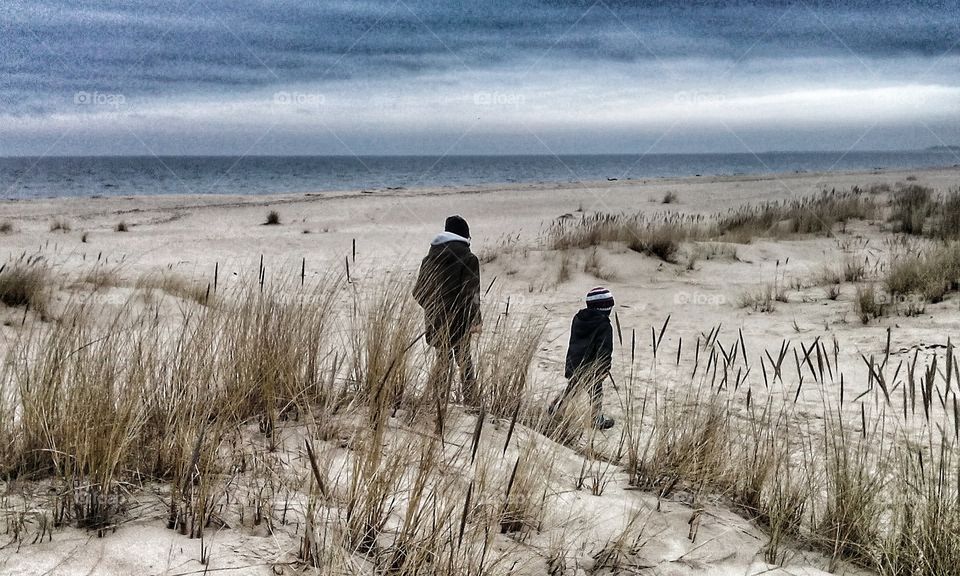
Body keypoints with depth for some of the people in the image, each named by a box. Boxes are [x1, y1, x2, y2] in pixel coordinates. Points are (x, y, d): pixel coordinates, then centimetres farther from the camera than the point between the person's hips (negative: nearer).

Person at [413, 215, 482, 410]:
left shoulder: (430, 258, 6)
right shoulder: (468, 259, -9)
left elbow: (418, 291, 10)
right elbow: (471, 293, -14)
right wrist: (475, 319, -10)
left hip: (436, 319, 4)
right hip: (459, 319, -4)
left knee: (443, 358, 14)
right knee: (464, 358, 9)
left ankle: (439, 399, 9)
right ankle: (471, 398, 11)